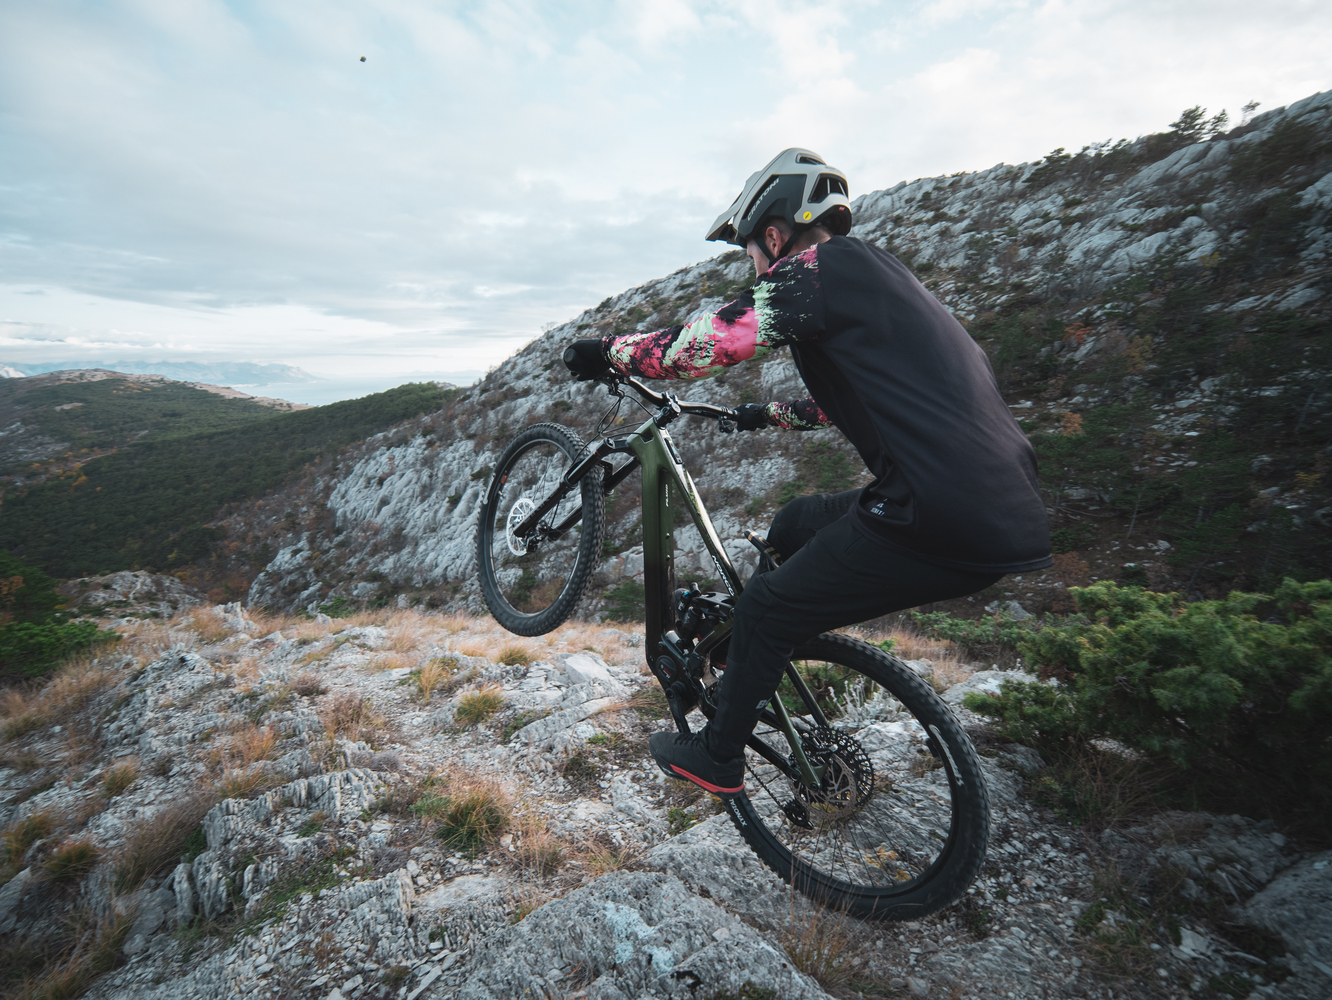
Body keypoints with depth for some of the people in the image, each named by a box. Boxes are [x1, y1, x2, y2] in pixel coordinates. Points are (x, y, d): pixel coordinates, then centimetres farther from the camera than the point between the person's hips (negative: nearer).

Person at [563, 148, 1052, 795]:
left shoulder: (818, 268, -6)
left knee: (765, 609, 5)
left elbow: (702, 344, -14)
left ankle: (716, 756, 26)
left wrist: (604, 352, 3)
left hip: (942, 522, -9)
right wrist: (770, 415, 46)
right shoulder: (872, 273, 22)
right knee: (795, 528, 24)